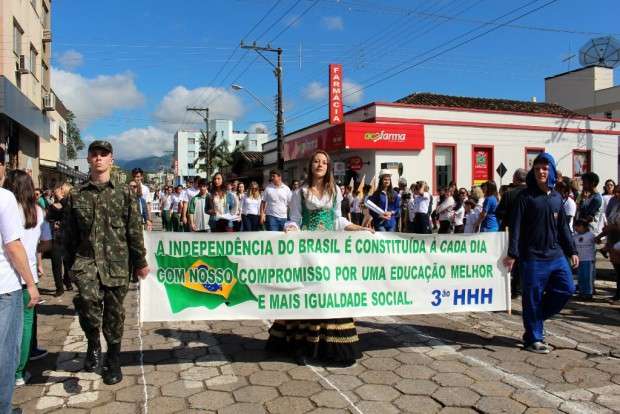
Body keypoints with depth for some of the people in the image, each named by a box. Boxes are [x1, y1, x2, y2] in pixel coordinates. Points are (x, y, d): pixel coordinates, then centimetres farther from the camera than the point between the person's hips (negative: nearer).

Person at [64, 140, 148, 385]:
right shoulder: (76, 195, 5)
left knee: (114, 313, 7)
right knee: (87, 298, -27)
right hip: (86, 259, 0)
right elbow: (70, 233, 10)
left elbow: (135, 230, 2)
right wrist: (70, 263, 10)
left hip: (117, 262, 0)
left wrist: (140, 262, 3)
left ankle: (113, 362, 27)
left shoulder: (124, 193, 2)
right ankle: (93, 344, 1)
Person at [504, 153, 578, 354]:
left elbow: (563, 226, 18)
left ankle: (536, 317, 25)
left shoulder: (557, 197, 12)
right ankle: (533, 339, 13)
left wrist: (572, 251, 16)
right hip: (533, 257, -6)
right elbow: (516, 226, -9)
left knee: (566, 289, 6)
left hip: (556, 255, 6)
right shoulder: (526, 196, -5)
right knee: (533, 298, 0)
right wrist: (512, 254, -15)